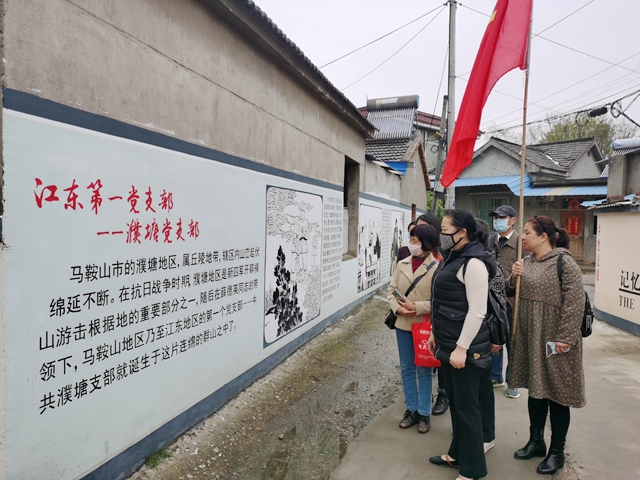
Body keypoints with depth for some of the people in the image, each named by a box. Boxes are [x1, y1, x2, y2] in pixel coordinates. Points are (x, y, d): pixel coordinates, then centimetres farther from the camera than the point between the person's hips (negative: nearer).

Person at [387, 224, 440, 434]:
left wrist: (416, 307, -21)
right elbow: (391, 290, 6)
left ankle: (424, 413, 25)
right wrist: (397, 307, -11)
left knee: (424, 370, 10)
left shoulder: (436, 267, -13)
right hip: (402, 324, 5)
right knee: (406, 369, 15)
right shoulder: (402, 264, 2)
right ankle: (411, 409, 30)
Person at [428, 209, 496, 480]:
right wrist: (436, 334, 20)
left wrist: (461, 348, -21)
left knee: (467, 406, 4)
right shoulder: (453, 258, 10)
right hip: (448, 343, 9)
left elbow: (477, 311, -22)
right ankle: (457, 453, 37)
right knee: (454, 401, 20)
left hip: (465, 347, -9)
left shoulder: (473, 263, -18)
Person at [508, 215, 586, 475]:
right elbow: (517, 296, 14)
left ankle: (557, 451, 22)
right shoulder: (527, 262, 8)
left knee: (557, 394, 7)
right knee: (535, 390, 17)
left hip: (554, 340, -7)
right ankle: (536, 441, 32)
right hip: (529, 337, 7)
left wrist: (565, 338, -20)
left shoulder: (564, 262, -14)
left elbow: (575, 303, -18)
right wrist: (514, 278, -5)